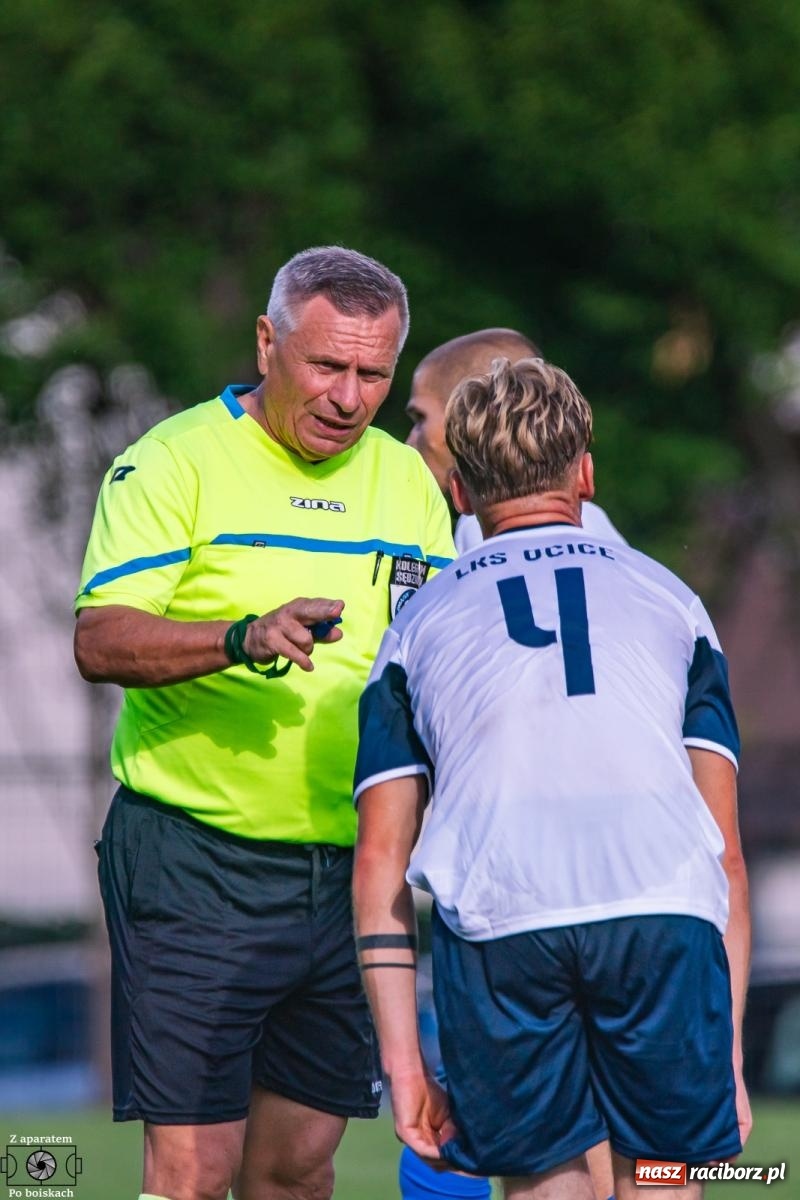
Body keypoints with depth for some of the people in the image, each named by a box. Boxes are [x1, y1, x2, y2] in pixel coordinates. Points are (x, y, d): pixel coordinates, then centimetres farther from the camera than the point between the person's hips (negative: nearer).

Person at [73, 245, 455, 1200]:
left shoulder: (408, 482, 12)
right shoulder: (175, 462, -6)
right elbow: (99, 640, -17)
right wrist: (242, 638, -33)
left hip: (353, 871, 6)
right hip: (195, 863, -5)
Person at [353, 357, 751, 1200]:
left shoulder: (420, 625, 26)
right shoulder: (667, 600, 27)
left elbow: (380, 860, 17)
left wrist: (401, 1062, 15)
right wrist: (730, 1052, 20)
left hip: (495, 924, 0)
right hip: (666, 911, 0)